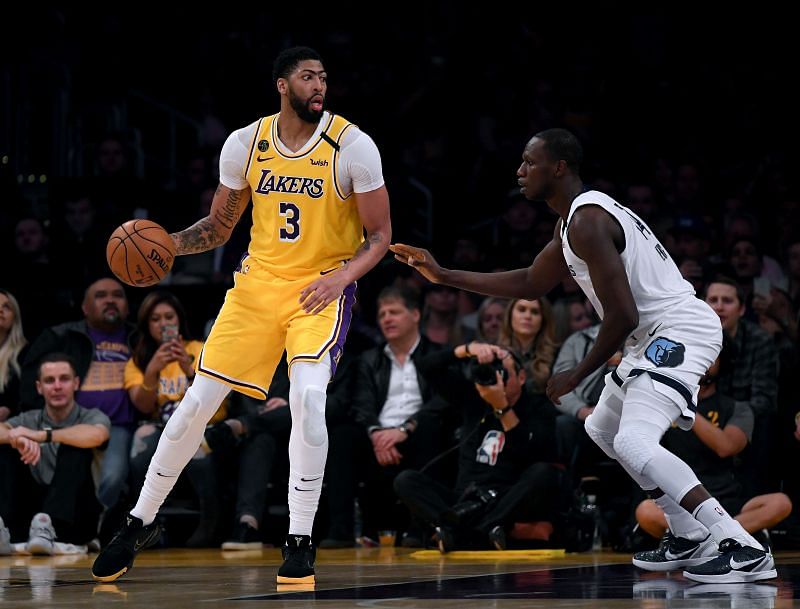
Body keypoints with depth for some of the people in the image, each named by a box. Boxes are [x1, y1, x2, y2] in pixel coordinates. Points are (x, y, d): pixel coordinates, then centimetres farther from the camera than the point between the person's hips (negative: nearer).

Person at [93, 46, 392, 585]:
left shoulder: (353, 146, -12)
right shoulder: (244, 144, -3)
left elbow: (380, 235, -5)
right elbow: (219, 226, 9)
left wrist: (343, 275, -23)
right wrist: (165, 243, -9)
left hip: (323, 287, -3)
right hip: (259, 281, 3)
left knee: (308, 395, -26)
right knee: (199, 400, 2)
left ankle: (300, 542, -13)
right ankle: (140, 523, 19)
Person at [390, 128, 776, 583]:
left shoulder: (587, 222, -19)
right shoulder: (575, 219, 15)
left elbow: (621, 316, -23)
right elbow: (530, 284, 27)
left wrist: (578, 376, -10)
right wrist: (444, 276, 24)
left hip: (679, 331, -11)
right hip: (658, 336, 11)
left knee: (634, 442, -25)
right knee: (603, 430, 24)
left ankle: (746, 551, -27)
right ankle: (692, 540, 22)